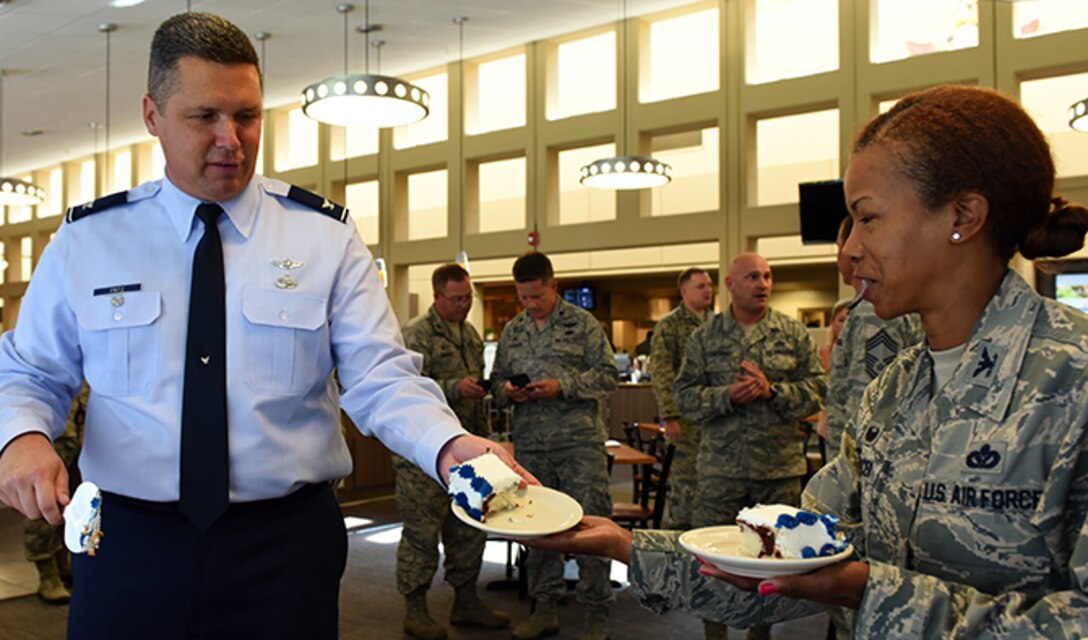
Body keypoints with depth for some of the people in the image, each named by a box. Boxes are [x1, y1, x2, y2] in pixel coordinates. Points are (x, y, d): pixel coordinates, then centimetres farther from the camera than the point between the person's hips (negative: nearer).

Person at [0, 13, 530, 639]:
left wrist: (449, 446, -27)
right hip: (129, 544, 2)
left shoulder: (327, 236, -2)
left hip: (286, 545, -1)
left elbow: (381, 377, -8)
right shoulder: (86, 240, 3)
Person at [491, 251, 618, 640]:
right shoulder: (512, 331, 12)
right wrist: (507, 391, -6)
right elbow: (496, 380, 17)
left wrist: (563, 386, -15)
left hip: (580, 441, -4)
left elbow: (608, 375, -4)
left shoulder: (583, 324, 0)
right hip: (530, 445, 5)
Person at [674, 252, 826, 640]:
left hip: (780, 468, 1)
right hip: (719, 468, 0)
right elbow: (685, 395, 1)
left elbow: (817, 390, 0)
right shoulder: (704, 337, 5)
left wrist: (772, 389, -15)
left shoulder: (795, 334, 5)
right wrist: (726, 396, -16)